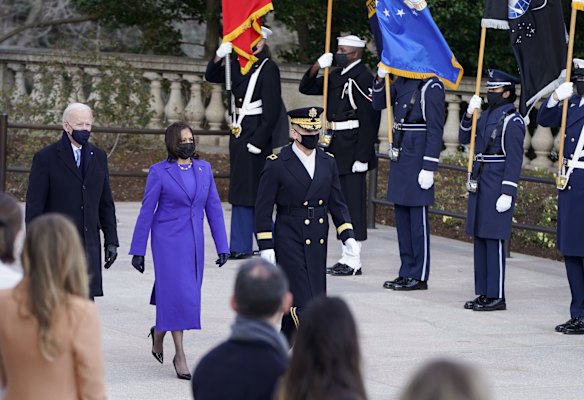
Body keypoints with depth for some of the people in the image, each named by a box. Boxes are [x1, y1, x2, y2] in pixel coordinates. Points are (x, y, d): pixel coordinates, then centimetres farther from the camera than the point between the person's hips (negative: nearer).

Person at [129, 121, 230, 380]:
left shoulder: (204, 169, 7)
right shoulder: (159, 172, -5)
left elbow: (214, 208, 8)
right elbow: (146, 211, -3)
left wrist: (222, 246, 4)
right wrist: (138, 250, -5)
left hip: (194, 242, 5)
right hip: (168, 240, -5)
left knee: (189, 296, 11)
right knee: (177, 294, -11)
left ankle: (159, 331, 38)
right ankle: (180, 356, -6)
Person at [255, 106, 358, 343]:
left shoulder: (328, 163, 9)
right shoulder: (277, 165, -6)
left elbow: (337, 204, 13)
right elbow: (263, 210, -5)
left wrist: (348, 237, 1)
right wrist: (266, 247, -10)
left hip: (318, 246, 6)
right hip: (289, 244, -5)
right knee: (303, 304, -11)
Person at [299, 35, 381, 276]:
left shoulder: (363, 79, -13)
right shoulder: (336, 76, 14)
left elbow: (369, 121, -17)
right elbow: (306, 88, 20)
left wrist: (362, 158, -20)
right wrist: (316, 67, 1)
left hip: (352, 152, -9)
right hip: (335, 150, 9)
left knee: (353, 204, -5)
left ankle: (353, 262, -2)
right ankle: (346, 259, 19)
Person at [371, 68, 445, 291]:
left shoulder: (431, 86, -14)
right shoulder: (402, 82, 11)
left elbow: (435, 129, -16)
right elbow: (378, 103, 20)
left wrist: (429, 168, -18)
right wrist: (380, 78, 1)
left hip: (417, 160, -9)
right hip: (399, 159, 9)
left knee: (418, 218, -2)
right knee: (402, 216, 12)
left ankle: (419, 277, 3)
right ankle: (407, 273, 20)